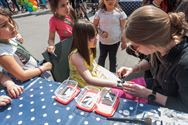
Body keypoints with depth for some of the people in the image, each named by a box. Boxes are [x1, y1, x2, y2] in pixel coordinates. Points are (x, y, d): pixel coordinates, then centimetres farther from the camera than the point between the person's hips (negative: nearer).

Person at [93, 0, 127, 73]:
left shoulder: (120, 12, -9)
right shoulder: (99, 12, -6)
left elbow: (123, 28, -5)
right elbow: (94, 26, 2)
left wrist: (124, 41, -4)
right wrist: (101, 32, -16)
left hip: (115, 41, -1)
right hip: (103, 41, 1)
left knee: (112, 58, 16)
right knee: (102, 57, 19)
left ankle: (112, 73, 36)